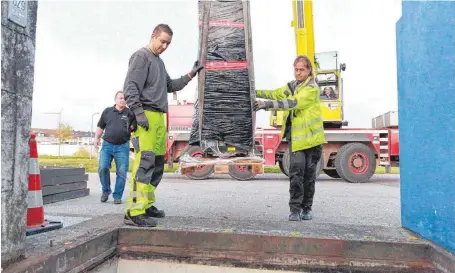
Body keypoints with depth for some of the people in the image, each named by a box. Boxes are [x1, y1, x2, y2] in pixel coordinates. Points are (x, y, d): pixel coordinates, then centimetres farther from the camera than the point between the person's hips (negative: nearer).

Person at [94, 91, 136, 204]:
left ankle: (117, 196, 11)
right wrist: (96, 138, 9)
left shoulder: (130, 113, 5)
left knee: (121, 172, -1)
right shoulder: (107, 111, 10)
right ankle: (106, 190, 15)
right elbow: (100, 126, 17)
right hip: (107, 145, 1)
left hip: (122, 146, -1)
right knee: (102, 168, -9)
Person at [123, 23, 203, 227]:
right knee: (144, 162, -16)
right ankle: (134, 211, -16)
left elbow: (170, 86, 30)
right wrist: (139, 113, -20)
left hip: (159, 117, 9)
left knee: (157, 163, 9)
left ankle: (147, 205, 17)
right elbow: (130, 87, -11)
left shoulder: (160, 62, 25)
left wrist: (190, 75, 20)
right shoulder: (141, 56, -1)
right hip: (146, 116, -9)